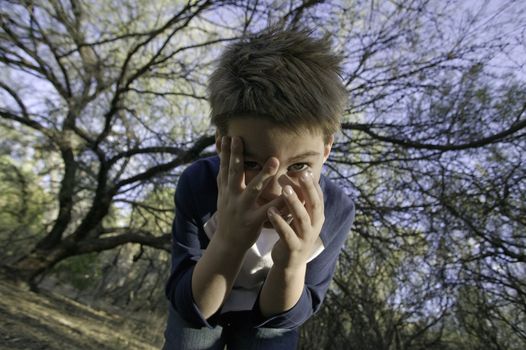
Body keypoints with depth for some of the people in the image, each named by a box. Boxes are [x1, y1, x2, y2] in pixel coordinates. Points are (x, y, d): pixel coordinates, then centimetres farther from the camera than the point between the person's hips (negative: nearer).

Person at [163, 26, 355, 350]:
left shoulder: (336, 210, -31)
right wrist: (227, 242, -49)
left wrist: (291, 266, -45)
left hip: (268, 310, 1)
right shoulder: (198, 184, -34)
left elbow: (284, 314, -22)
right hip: (202, 301, 0)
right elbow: (191, 305, -29)